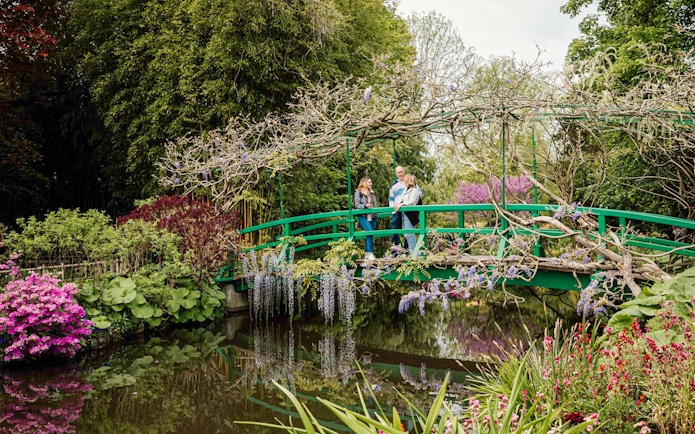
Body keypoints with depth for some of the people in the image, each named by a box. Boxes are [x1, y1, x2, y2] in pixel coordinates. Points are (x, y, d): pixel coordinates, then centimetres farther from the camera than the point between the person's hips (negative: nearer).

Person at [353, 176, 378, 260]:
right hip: (363, 216, -6)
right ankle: (370, 253, -19)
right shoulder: (358, 192, -1)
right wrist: (365, 206, -23)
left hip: (373, 216, 6)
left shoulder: (372, 193, 18)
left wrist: (376, 211, 10)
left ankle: (367, 254, 10)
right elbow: (357, 205, -6)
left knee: (369, 234, 5)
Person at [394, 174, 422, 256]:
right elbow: (402, 200, 24)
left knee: (409, 233, -12)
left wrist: (402, 204, -22)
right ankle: (409, 249, 13)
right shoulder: (406, 190, 22)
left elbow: (412, 201, -15)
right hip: (404, 213, 9)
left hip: (410, 213, -9)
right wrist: (398, 204, 5)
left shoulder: (414, 190, -5)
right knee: (406, 234, 9)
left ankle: (413, 252, -11)